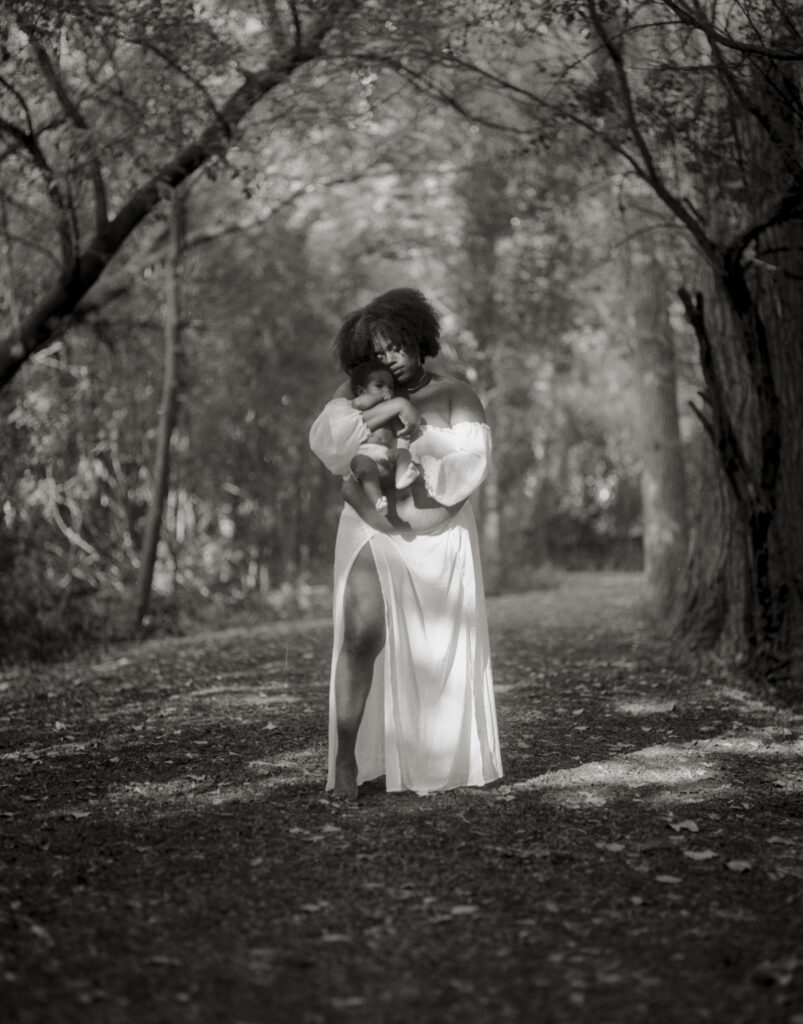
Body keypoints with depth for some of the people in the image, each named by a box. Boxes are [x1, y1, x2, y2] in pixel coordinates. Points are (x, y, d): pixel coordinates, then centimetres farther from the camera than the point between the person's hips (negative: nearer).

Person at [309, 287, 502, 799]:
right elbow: (326, 439, -16)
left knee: (445, 649, 7)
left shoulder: (455, 394, -3)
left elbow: (472, 459, -12)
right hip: (374, 532, -1)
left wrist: (422, 433, -24)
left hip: (441, 536, 1)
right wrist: (383, 411, -25)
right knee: (363, 636, -18)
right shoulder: (360, 393, 0)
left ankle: (449, 761, 24)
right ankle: (346, 755, -13)